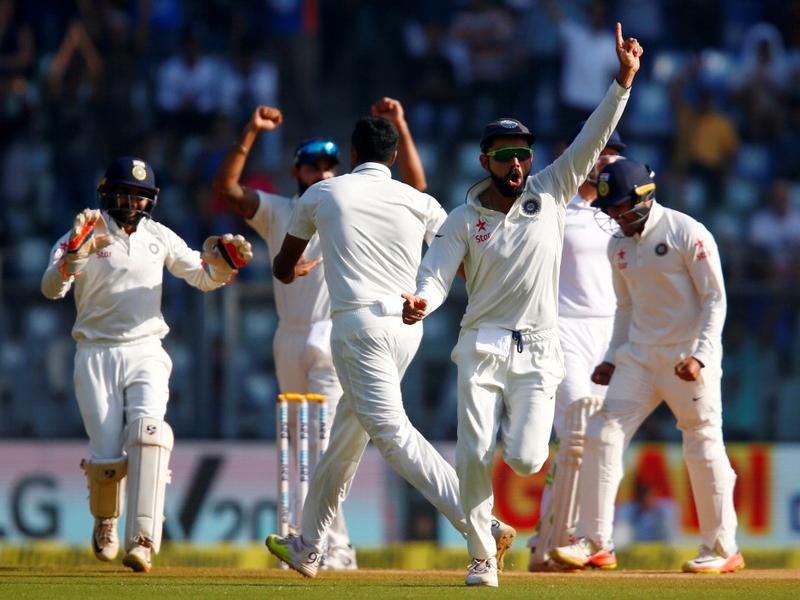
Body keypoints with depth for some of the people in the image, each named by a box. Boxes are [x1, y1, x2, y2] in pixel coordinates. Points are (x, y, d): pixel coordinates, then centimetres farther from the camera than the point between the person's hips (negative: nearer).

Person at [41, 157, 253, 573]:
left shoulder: (159, 237, 10)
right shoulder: (85, 236, -2)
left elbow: (205, 278, 15)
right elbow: (51, 288, -16)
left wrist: (224, 260, -7)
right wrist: (76, 250, -34)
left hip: (145, 353, 2)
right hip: (96, 355, -2)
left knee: (148, 430, -25)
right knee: (107, 456, -10)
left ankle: (142, 542, -31)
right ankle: (105, 521, 24)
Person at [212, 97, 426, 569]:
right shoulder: (277, 212, 10)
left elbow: (415, 186, -5)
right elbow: (226, 188, 0)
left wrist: (401, 127, -10)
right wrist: (251, 134, -8)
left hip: (337, 337, -4)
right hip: (291, 338, 4)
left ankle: (334, 549, -14)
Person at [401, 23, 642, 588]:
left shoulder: (550, 191, 6)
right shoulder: (464, 220, 4)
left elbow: (594, 139, 0)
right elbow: (435, 276, -6)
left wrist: (624, 78, -10)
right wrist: (420, 303, -31)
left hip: (538, 351, 0)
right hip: (482, 347, 0)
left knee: (524, 460, -12)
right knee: (475, 455, -10)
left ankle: (523, 432, 27)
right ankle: (482, 559, 4)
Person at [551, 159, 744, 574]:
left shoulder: (688, 234, -12)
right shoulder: (619, 245, 9)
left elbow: (715, 299, -11)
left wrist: (701, 355, -20)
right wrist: (612, 359, 12)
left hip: (688, 358, -6)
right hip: (639, 355, 6)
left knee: (703, 450, -2)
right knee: (603, 436, -5)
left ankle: (722, 550, 10)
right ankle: (594, 543, -4)